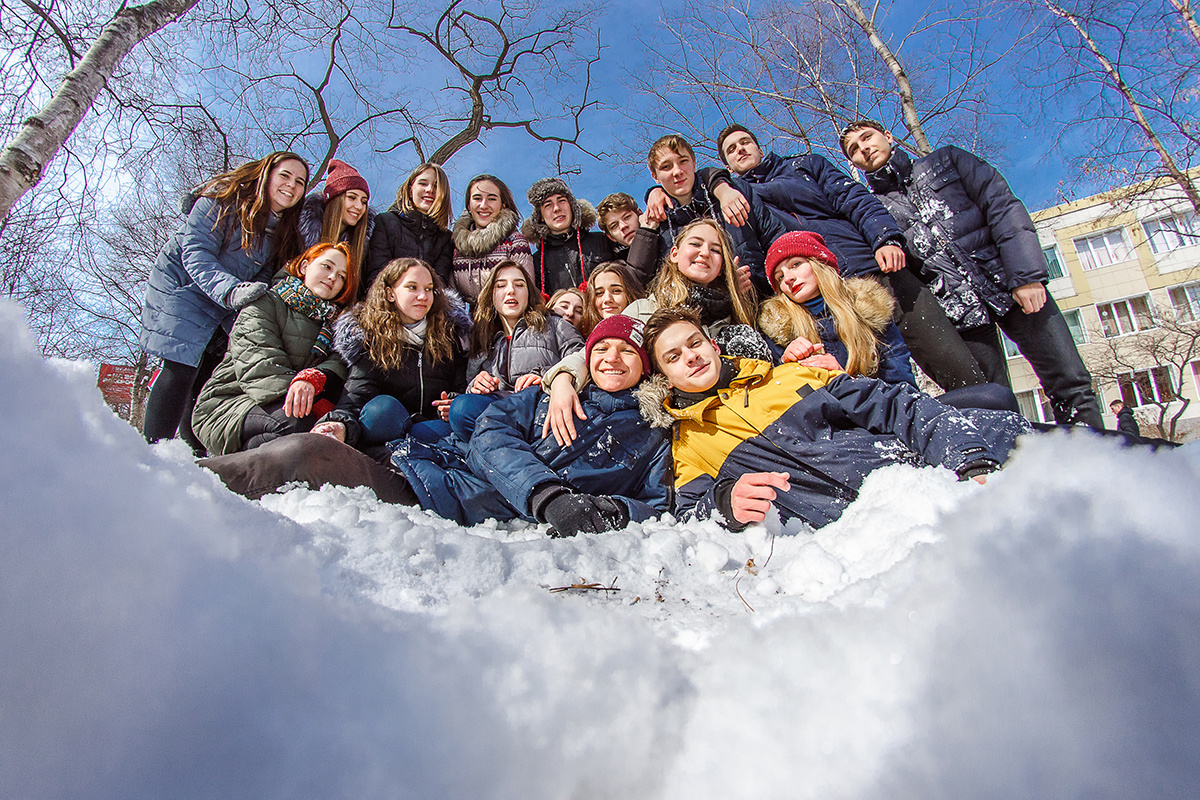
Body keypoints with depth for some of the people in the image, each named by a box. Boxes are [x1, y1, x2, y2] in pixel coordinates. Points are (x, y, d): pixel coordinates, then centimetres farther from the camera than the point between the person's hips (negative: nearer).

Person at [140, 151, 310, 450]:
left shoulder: (285, 232, 5)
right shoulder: (224, 199, -13)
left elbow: (262, 280, 6)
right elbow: (196, 253, -21)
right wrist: (230, 290, -37)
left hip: (227, 311, 6)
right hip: (183, 289, -6)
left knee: (210, 379, 3)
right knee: (180, 371, -15)